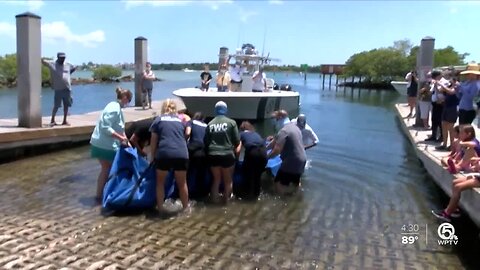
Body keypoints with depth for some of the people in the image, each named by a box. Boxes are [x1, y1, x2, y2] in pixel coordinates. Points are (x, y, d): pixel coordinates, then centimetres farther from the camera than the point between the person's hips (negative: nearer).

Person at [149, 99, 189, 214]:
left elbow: (153, 141, 12)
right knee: (182, 183, 17)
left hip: (164, 153, -2)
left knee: (160, 182, 18)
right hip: (181, 154, 2)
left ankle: (160, 208, 18)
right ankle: (185, 208, 26)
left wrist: (152, 156, 21)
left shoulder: (159, 119, 14)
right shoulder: (180, 120, 21)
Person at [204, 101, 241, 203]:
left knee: (216, 179, 19)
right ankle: (226, 201, 21)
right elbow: (237, 141, 1)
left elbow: (206, 141, 7)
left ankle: (215, 200, 22)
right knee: (228, 181, 15)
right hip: (227, 154, -2)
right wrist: (235, 149, 21)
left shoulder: (210, 123, 5)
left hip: (213, 155, 3)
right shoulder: (231, 122, -1)